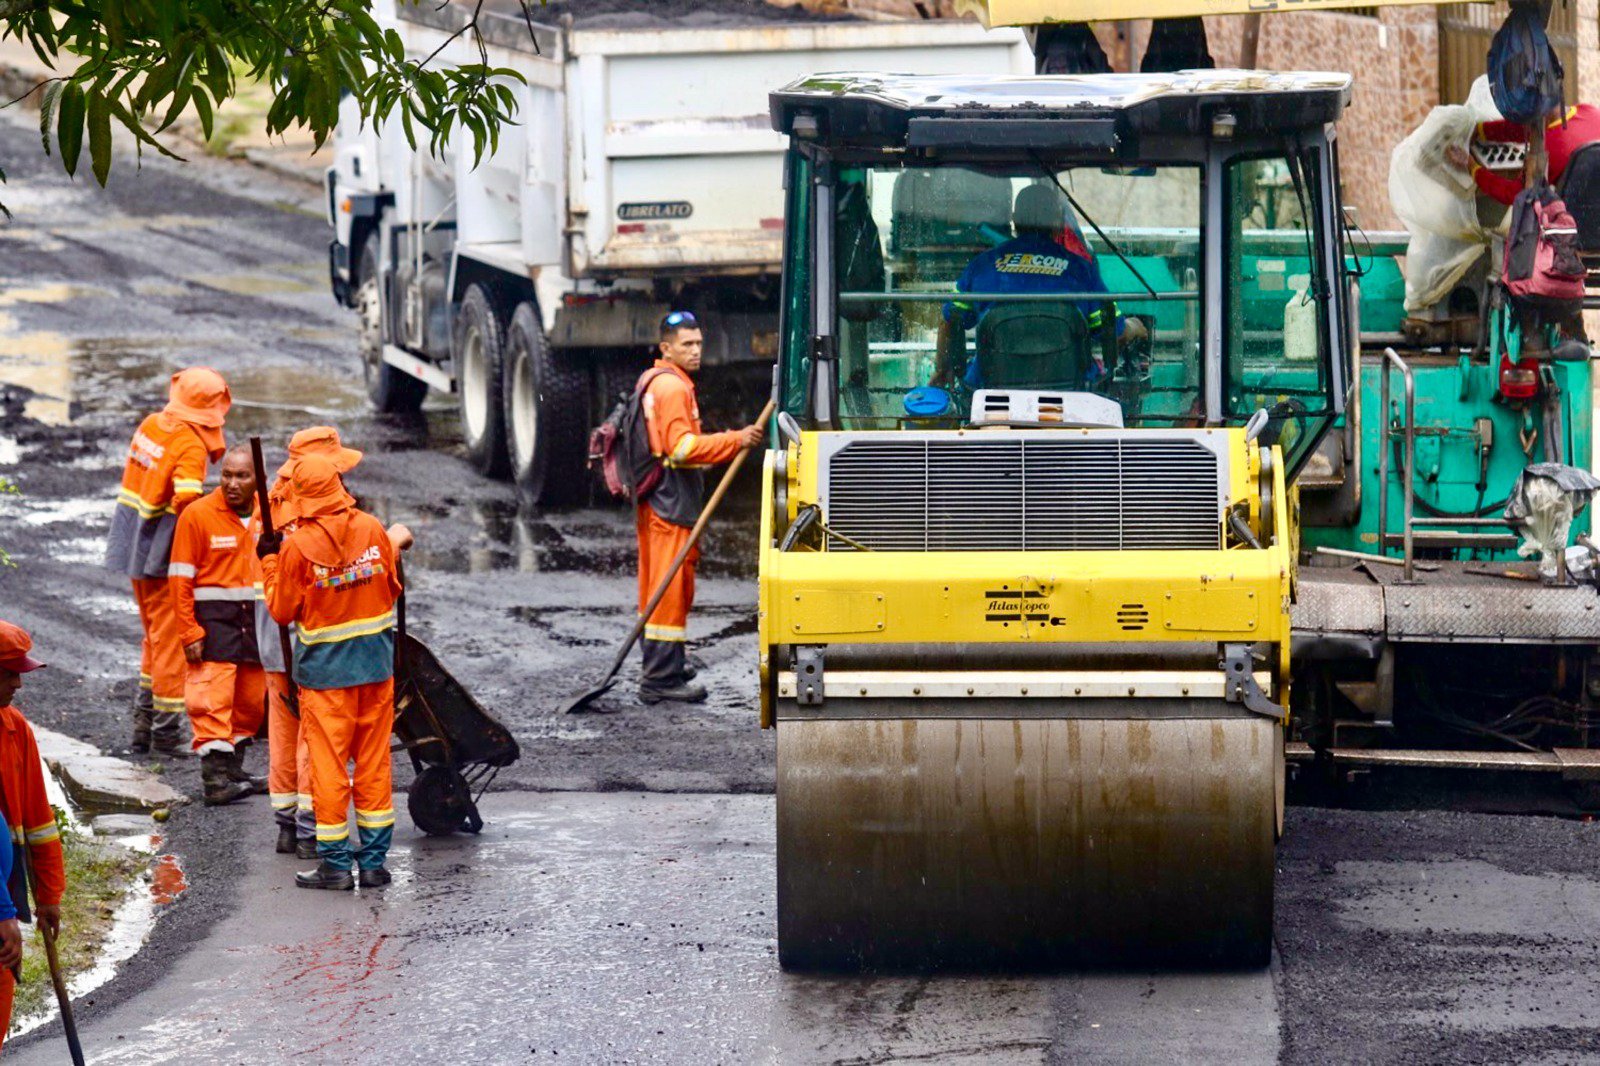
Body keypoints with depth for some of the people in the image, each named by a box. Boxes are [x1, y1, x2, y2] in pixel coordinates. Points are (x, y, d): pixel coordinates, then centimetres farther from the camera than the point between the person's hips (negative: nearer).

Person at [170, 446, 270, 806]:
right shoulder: (197, 515, -7)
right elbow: (180, 580, -7)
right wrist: (190, 633, -12)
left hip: (256, 619, 5)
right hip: (213, 617, -5)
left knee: (252, 701, 10)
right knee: (213, 699, -11)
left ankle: (233, 768, 23)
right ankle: (214, 778, -12)